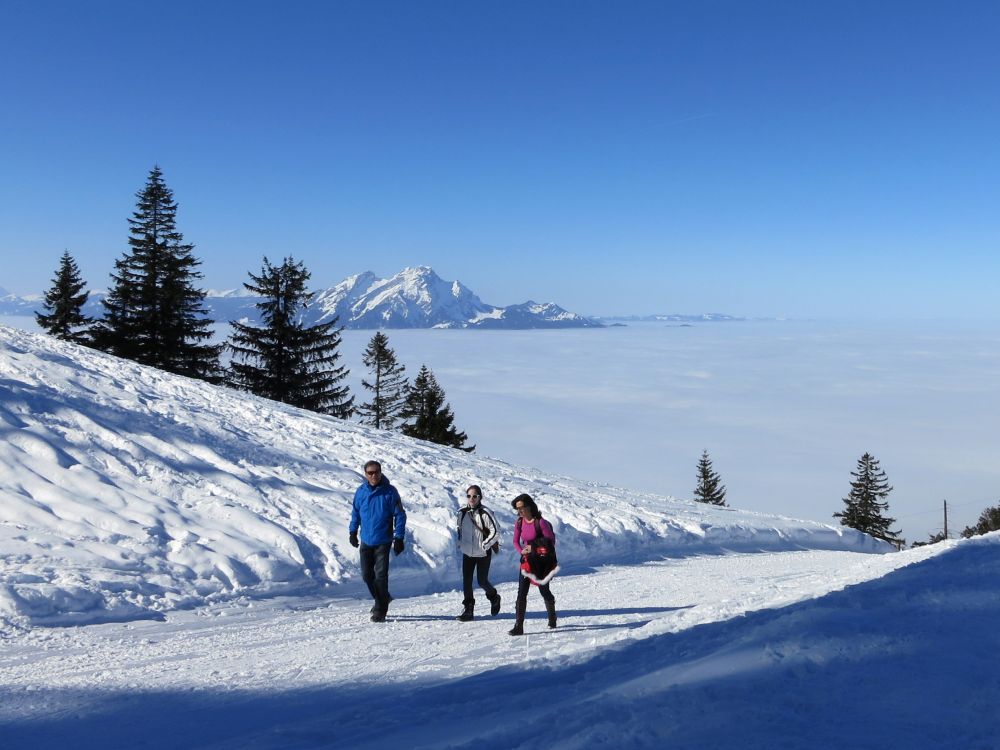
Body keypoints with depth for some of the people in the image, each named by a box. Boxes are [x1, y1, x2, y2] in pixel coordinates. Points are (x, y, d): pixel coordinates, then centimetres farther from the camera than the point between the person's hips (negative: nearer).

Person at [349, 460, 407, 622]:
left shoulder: (390, 492, -9)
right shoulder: (361, 491, 1)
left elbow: (399, 515, -6)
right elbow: (355, 512, 15)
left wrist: (399, 537, -10)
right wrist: (353, 531, 15)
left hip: (383, 542, -4)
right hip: (366, 541, 4)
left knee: (380, 575, -6)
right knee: (367, 574, 9)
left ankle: (380, 611, 4)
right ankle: (382, 599, 32)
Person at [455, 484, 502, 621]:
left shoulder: (485, 513, -16)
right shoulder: (462, 512, 0)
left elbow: (496, 532, -14)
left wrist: (484, 545, -14)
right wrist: (460, 542, 9)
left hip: (483, 554, -4)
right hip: (467, 553, 4)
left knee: (482, 581, 2)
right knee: (466, 581, 0)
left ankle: (494, 598, 32)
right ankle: (467, 610, 8)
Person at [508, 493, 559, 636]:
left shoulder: (540, 522, -18)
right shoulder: (519, 522, -2)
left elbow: (551, 542, -14)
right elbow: (516, 541, 7)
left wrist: (533, 548, -21)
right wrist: (522, 551, -13)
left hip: (542, 561, -4)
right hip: (527, 560, 4)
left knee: (544, 590, 8)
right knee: (521, 593, -7)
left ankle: (552, 617, 36)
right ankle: (519, 626, -8)